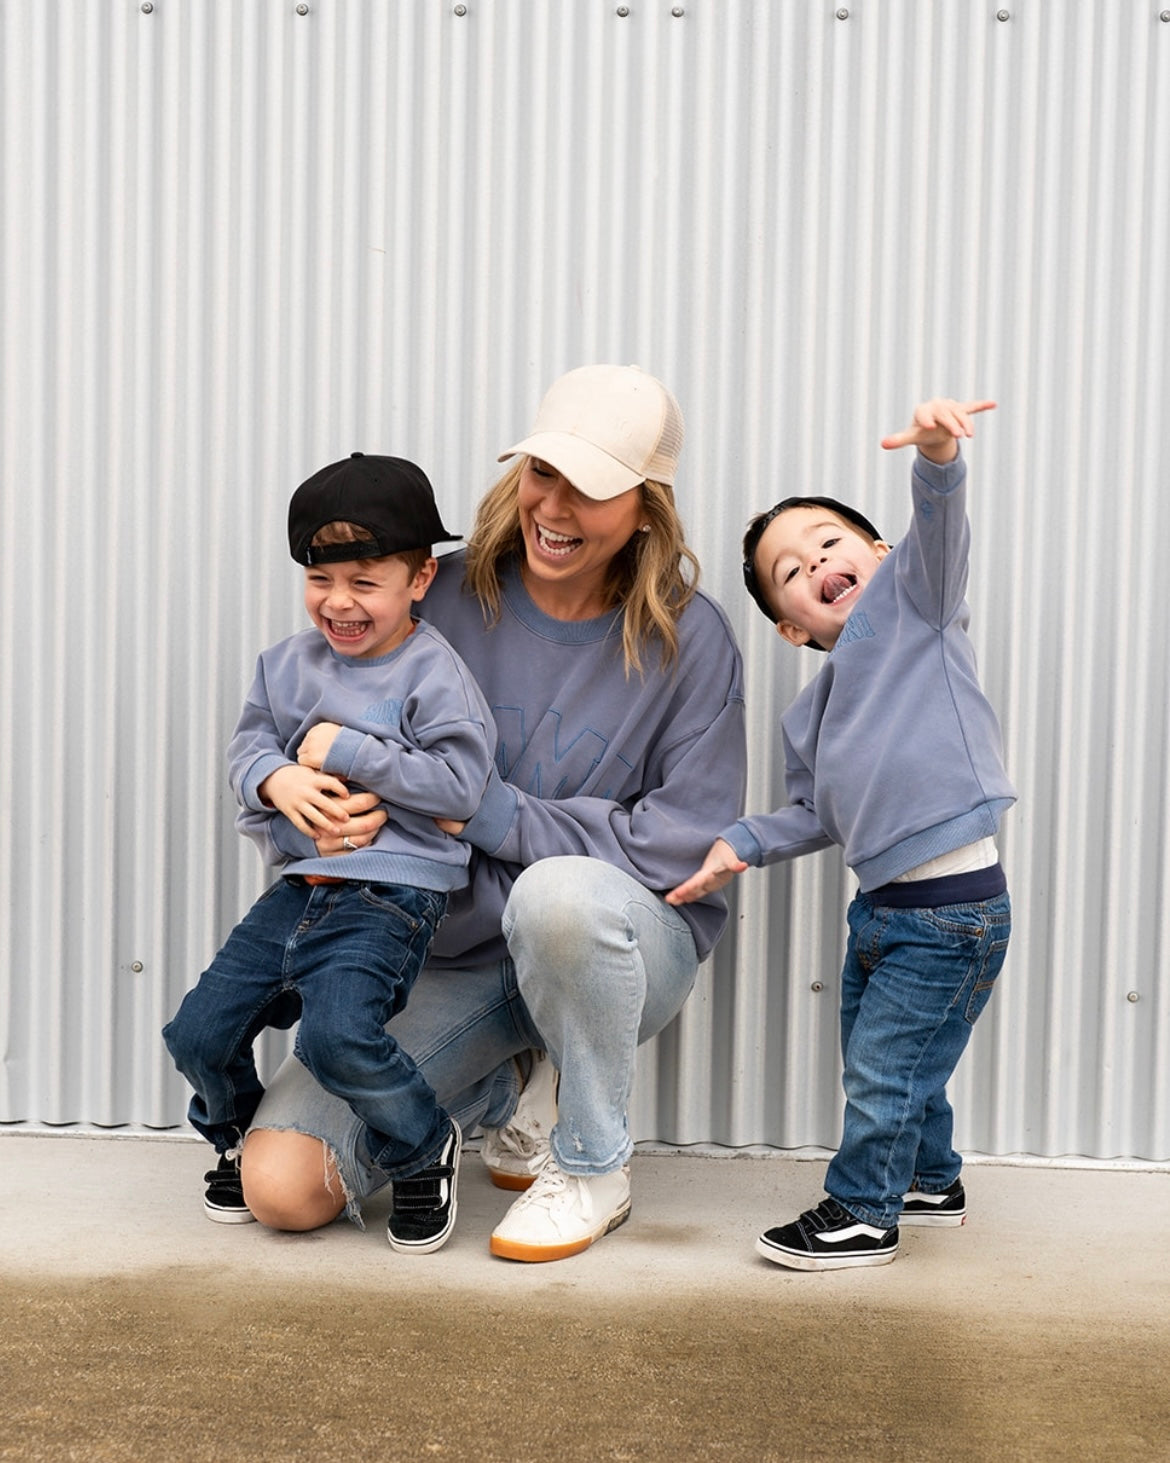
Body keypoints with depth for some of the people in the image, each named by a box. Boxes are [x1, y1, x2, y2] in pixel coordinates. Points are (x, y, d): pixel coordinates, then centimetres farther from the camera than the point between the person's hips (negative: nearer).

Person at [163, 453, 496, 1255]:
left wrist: (347, 752, -16)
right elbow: (249, 738, 12)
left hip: (392, 894, -7)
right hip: (300, 883, 7)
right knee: (198, 1031, 4)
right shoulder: (289, 663, 8)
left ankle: (425, 1150, 2)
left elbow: (460, 781, -17)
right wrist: (276, 776, -12)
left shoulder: (432, 672, -10)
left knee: (338, 1034, -28)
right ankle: (239, 1135, 37)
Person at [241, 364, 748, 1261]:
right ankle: (501, 1087, 16)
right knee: (281, 1186, -12)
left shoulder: (689, 639, -11)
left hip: (631, 942, -2)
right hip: (457, 950, 3)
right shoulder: (452, 596, -5)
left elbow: (684, 843, -14)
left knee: (559, 891, -41)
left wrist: (492, 814, -20)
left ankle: (593, 1169, -13)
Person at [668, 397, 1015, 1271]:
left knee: (883, 1067, 2)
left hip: (952, 908, -8)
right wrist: (742, 846, 6)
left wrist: (936, 454, -44)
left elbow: (939, 531, -25)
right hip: (881, 905, 8)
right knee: (878, 1060, 21)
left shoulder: (912, 599, -6)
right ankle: (931, 1181, 44)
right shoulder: (811, 714, 11)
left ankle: (862, 1217, 20)